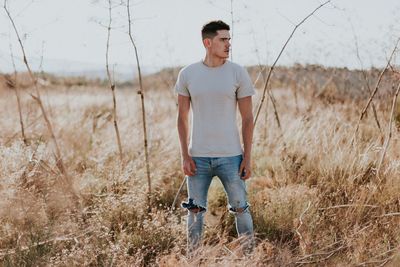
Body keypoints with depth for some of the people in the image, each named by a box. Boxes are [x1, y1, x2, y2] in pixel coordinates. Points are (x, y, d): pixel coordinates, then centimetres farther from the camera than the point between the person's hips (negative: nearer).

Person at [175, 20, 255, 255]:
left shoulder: (238, 73, -3)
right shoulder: (187, 74, 1)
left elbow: (247, 118, 0)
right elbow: (183, 118, 5)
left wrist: (248, 157, -4)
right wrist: (185, 156, -1)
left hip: (230, 157, -1)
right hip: (198, 158, 1)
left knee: (241, 209, 4)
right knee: (196, 211, 10)